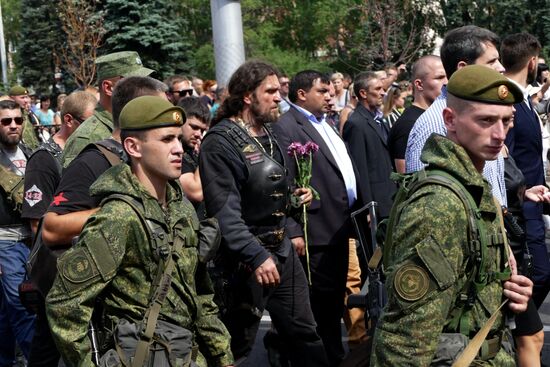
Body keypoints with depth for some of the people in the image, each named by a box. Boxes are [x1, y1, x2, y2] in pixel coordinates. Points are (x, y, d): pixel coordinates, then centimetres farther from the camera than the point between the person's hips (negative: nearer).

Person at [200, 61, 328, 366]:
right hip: (245, 260, -8)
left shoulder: (268, 134, 11)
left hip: (282, 249, 8)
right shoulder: (221, 141, -16)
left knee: (304, 332, 13)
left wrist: (295, 195, 7)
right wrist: (256, 256, -31)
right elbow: (225, 211, -24)